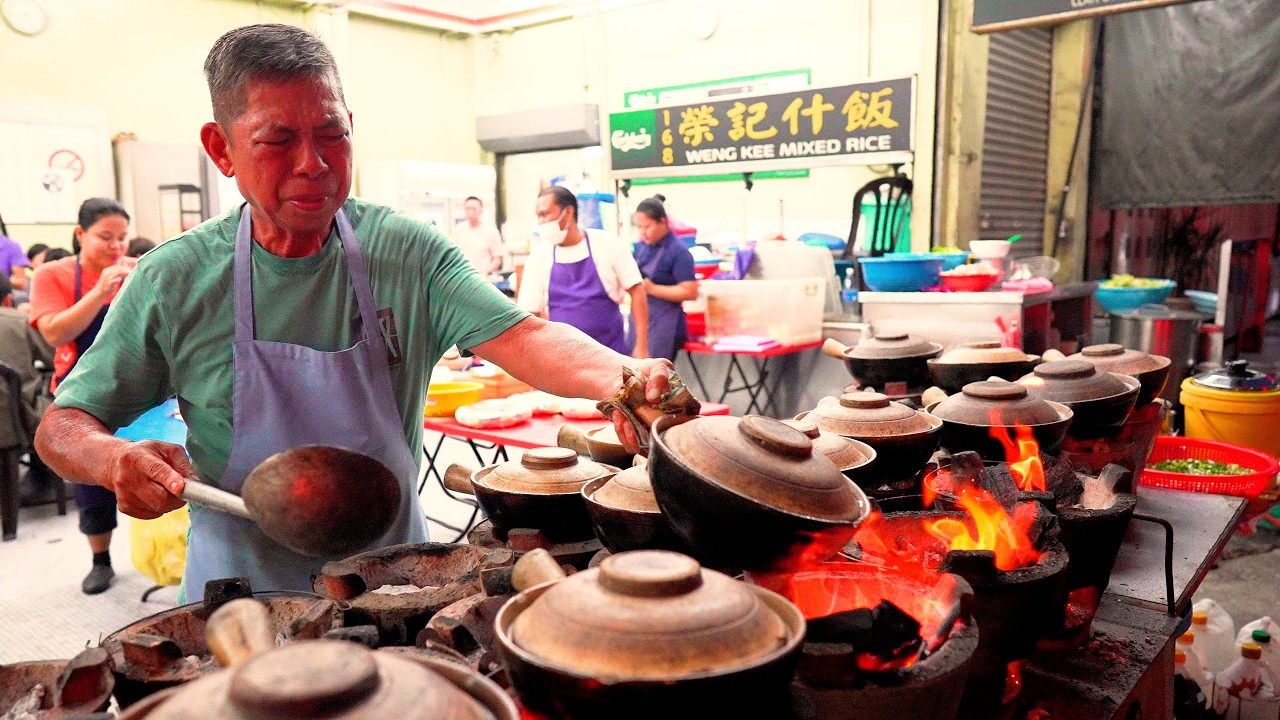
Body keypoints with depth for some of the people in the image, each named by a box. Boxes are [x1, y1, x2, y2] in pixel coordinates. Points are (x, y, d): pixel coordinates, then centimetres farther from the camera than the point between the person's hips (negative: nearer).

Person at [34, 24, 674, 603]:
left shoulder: (409, 253, -6)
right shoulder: (175, 280, -6)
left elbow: (520, 336, -19)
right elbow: (61, 426, 1)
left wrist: (616, 375, -40)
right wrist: (115, 459, -21)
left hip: (393, 586, 1)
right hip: (242, 597, 0)